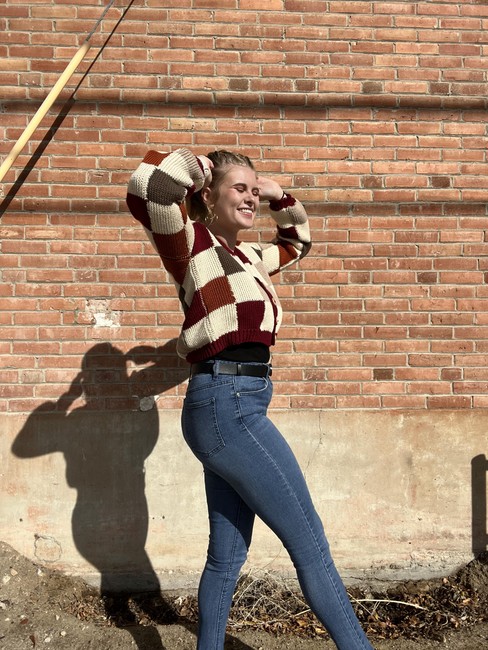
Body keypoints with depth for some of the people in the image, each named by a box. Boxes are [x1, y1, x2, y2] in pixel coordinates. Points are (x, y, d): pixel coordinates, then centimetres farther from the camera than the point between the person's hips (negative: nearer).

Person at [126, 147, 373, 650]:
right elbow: (147, 188, -24)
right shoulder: (193, 243, -5)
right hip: (227, 405, -9)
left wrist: (281, 198, 19)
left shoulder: (248, 256, 18)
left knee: (227, 555, 15)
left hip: (233, 409, 9)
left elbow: (298, 241, 37)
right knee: (310, 544, 0)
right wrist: (195, 164, -6)